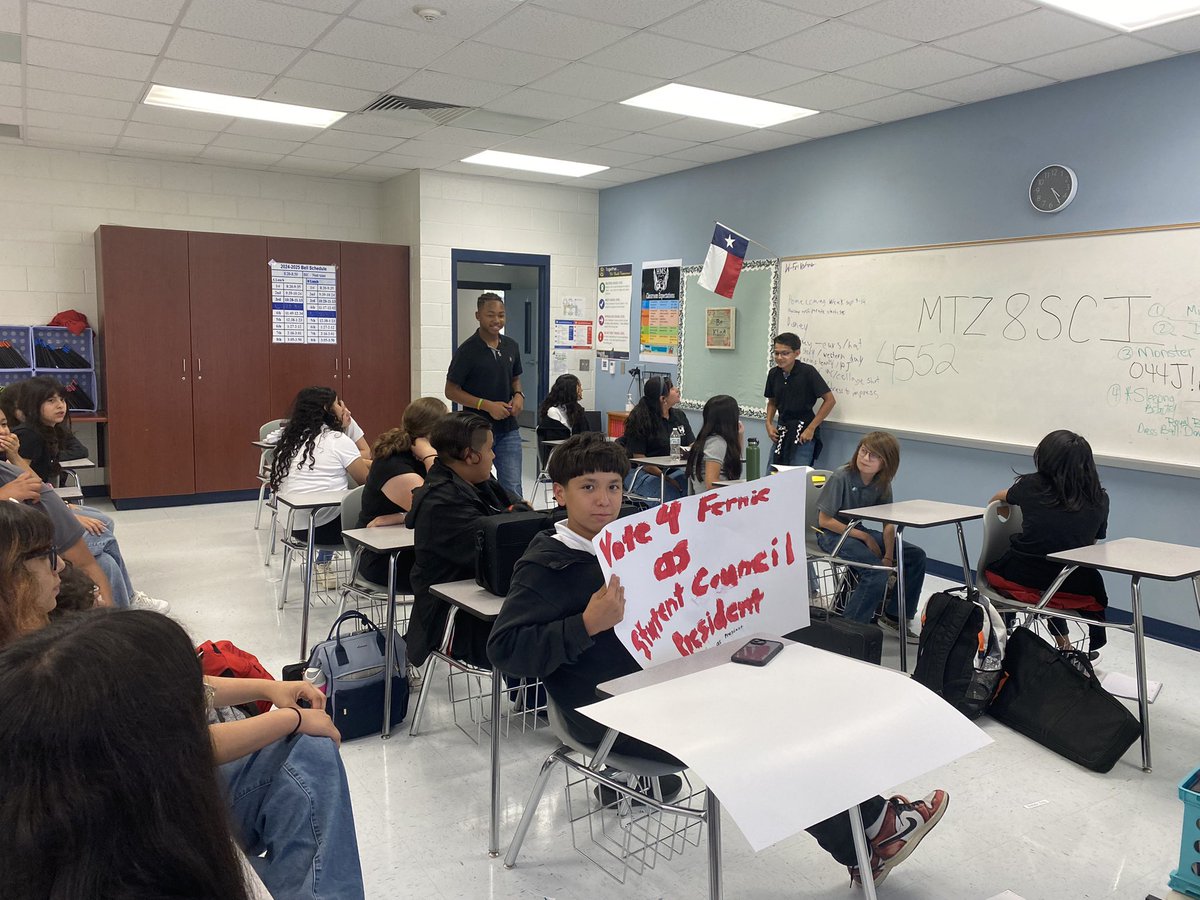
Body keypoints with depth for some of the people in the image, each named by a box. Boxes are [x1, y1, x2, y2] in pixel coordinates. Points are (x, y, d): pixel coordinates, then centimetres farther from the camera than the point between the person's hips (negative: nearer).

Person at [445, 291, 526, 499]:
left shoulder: (511, 346, 6)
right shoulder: (467, 350, -10)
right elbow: (451, 391, -8)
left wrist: (519, 395, -2)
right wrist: (487, 405, -17)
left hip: (508, 429, 4)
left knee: (513, 490, 2)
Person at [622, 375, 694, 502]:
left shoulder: (679, 416, 12)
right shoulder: (640, 420, -9)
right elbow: (639, 458, -12)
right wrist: (666, 479, -21)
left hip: (671, 471, 6)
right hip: (642, 473, -6)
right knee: (672, 493, -34)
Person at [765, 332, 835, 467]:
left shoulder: (808, 372, -14)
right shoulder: (774, 374, 1)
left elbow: (830, 400, -11)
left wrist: (811, 428, -12)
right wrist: (769, 423, 1)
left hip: (803, 434, -5)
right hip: (782, 431, 5)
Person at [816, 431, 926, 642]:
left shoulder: (882, 484, -2)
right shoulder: (841, 478, -20)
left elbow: (888, 524, 0)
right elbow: (824, 520, -19)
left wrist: (889, 556, -15)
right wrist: (865, 538, -18)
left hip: (859, 531, 7)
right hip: (831, 534, -7)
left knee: (916, 556, -1)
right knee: (876, 572, -29)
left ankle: (894, 616, 11)